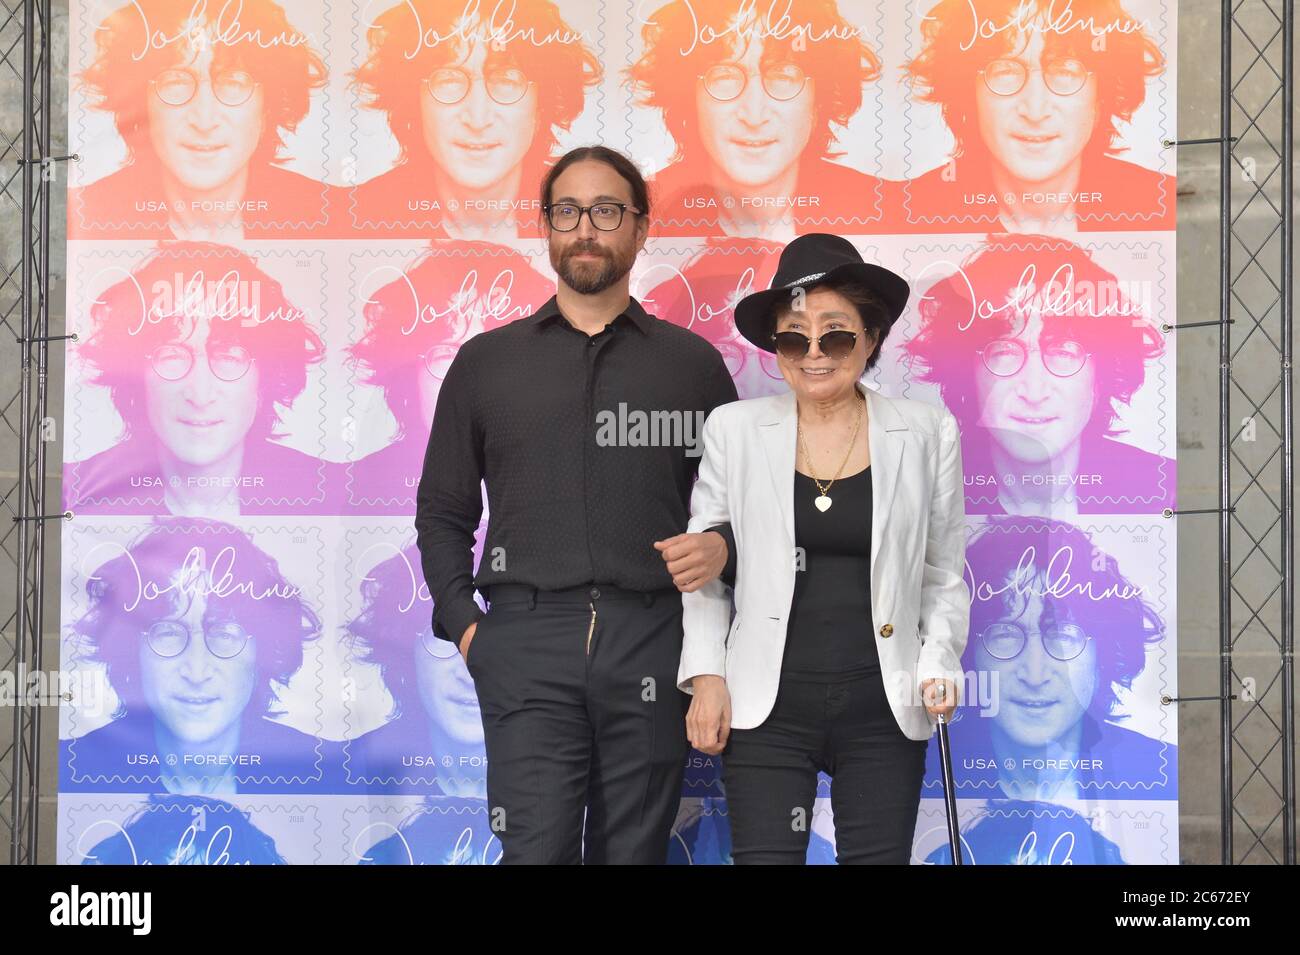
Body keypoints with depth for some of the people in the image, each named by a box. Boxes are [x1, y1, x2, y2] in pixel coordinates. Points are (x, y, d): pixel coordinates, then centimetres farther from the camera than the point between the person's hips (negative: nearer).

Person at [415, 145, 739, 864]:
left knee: (632, 852, 4)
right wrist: (461, 622, 4)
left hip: (652, 641, 1)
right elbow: (442, 510, 17)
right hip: (527, 639, 0)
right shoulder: (486, 361, 15)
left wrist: (720, 545, -5)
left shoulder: (691, 362, 14)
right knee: (536, 850, -9)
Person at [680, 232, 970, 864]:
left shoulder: (928, 432, 4)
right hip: (767, 710, 0)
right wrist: (706, 676, 0)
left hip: (883, 711, 1)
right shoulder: (734, 430, 4)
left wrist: (939, 663, -4)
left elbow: (943, 575, 10)